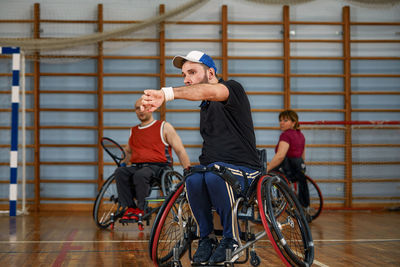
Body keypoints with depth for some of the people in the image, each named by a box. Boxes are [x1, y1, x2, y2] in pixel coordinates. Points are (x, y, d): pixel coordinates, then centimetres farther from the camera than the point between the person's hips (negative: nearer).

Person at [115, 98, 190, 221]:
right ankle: (129, 207, -22)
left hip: (157, 166, -4)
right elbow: (128, 151, 37)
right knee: (120, 172, -27)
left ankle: (141, 208, -20)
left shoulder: (164, 127, 9)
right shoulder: (133, 131, 23)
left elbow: (180, 151, 6)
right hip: (136, 167, 5)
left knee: (140, 175, -37)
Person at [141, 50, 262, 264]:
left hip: (243, 170, -5)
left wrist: (167, 93, -47)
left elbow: (208, 91, -32)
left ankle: (231, 238, -19)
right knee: (194, 179, -30)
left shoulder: (233, 89, -7)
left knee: (215, 175, -39)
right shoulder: (204, 107, 19)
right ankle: (206, 237, -11)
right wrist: (197, 166, 8)